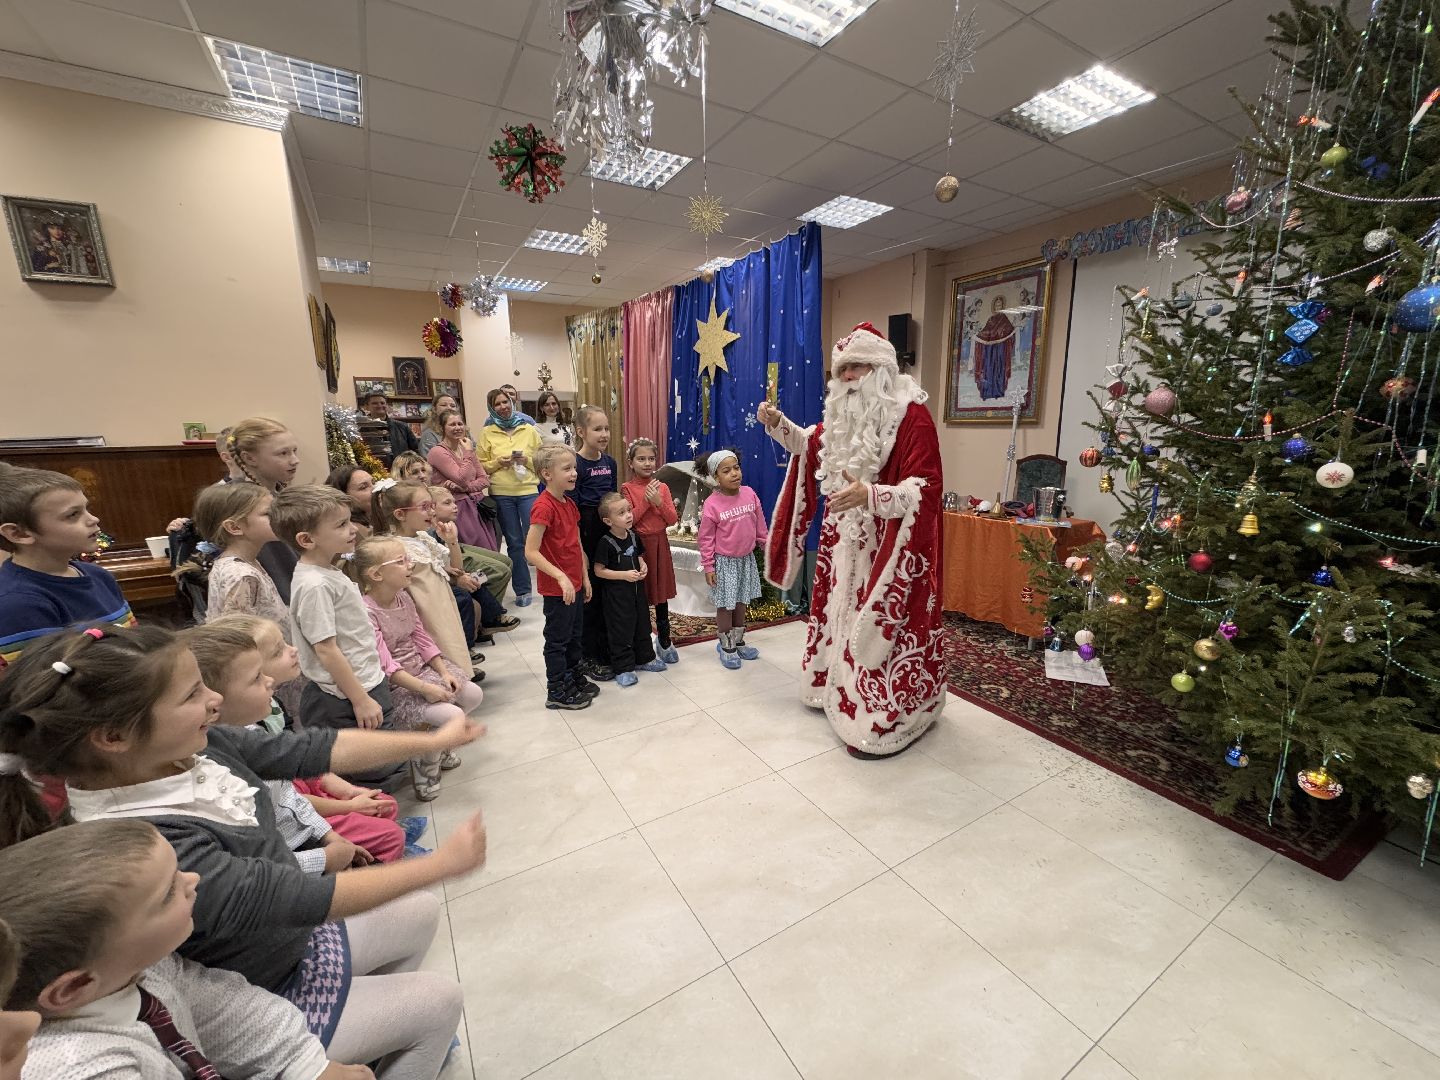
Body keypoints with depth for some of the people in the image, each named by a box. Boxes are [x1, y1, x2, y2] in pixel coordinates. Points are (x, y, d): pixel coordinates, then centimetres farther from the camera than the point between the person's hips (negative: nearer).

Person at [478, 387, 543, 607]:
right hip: (501, 493, 1)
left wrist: (527, 460, -11)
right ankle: (522, 589, 17)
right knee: (514, 542, 7)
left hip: (528, 490, -1)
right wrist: (498, 462, -12)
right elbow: (481, 465, 5)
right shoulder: (487, 433, 5)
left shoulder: (529, 429, 6)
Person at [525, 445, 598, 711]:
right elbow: (531, 552, -24)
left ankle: (574, 678, 39)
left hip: (574, 584, 9)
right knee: (557, 639, 6)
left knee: (574, 634, 21)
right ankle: (556, 693, 21)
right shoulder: (544, 507, -20)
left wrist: (584, 577, 13)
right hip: (557, 588, -8)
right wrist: (561, 577, -27)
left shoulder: (569, 504, 7)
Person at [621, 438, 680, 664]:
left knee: (661, 593, 11)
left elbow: (672, 520, -2)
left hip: (659, 543, 3)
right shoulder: (627, 488, -5)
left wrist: (659, 501, -16)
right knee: (641, 593, 6)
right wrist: (646, 501, -18)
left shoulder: (662, 487, 4)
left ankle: (664, 640, 24)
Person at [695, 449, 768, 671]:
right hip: (724, 562, -4)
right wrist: (708, 567, -11)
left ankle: (739, 641, 35)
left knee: (741, 602, 17)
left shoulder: (750, 494, -6)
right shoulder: (712, 504, -17)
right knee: (725, 605, 7)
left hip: (747, 559, 4)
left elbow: (760, 525, 6)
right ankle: (726, 646, 24)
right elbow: (706, 539, -11)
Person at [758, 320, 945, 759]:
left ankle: (883, 720, 16)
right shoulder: (843, 415, 9)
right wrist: (777, 422, 12)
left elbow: (924, 488, -22)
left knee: (877, 623, -1)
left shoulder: (912, 415, -15)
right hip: (842, 541, 8)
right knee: (839, 613, 18)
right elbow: (810, 445, 28)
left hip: (885, 547, -8)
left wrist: (871, 495, -37)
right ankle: (835, 688, 38)